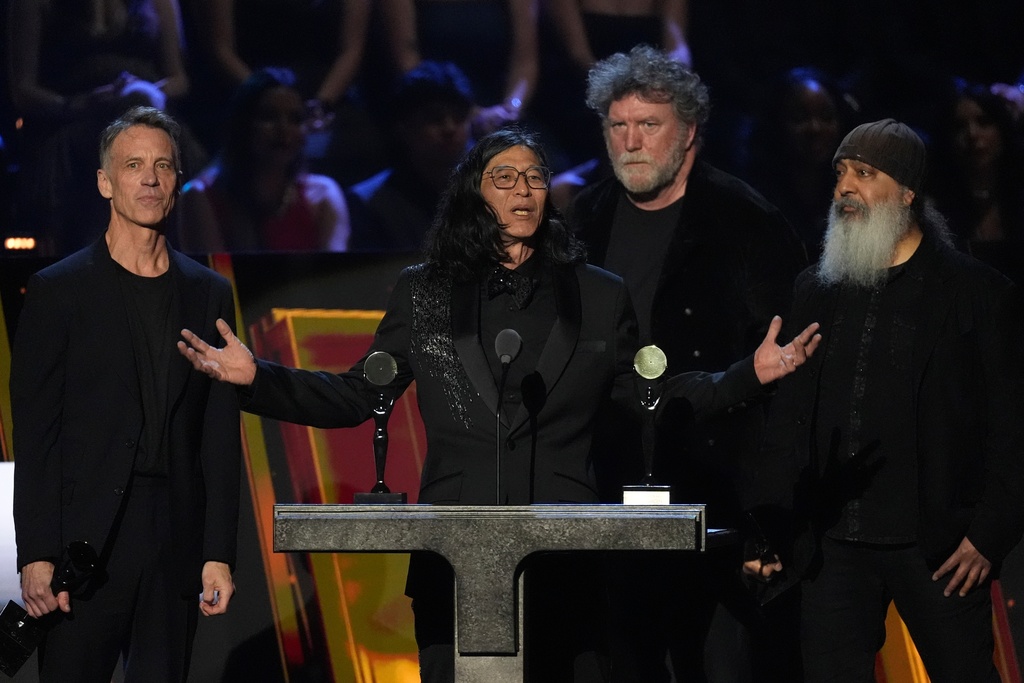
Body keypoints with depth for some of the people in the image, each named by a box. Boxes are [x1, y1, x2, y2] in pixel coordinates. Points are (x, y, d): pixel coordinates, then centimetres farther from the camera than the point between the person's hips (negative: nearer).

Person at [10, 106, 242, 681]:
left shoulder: (209, 294, 12)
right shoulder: (59, 291, 2)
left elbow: (221, 437, 10)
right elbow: (34, 434, -2)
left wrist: (219, 553, 2)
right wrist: (36, 555, -10)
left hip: (177, 548, 3)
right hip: (85, 544, -3)